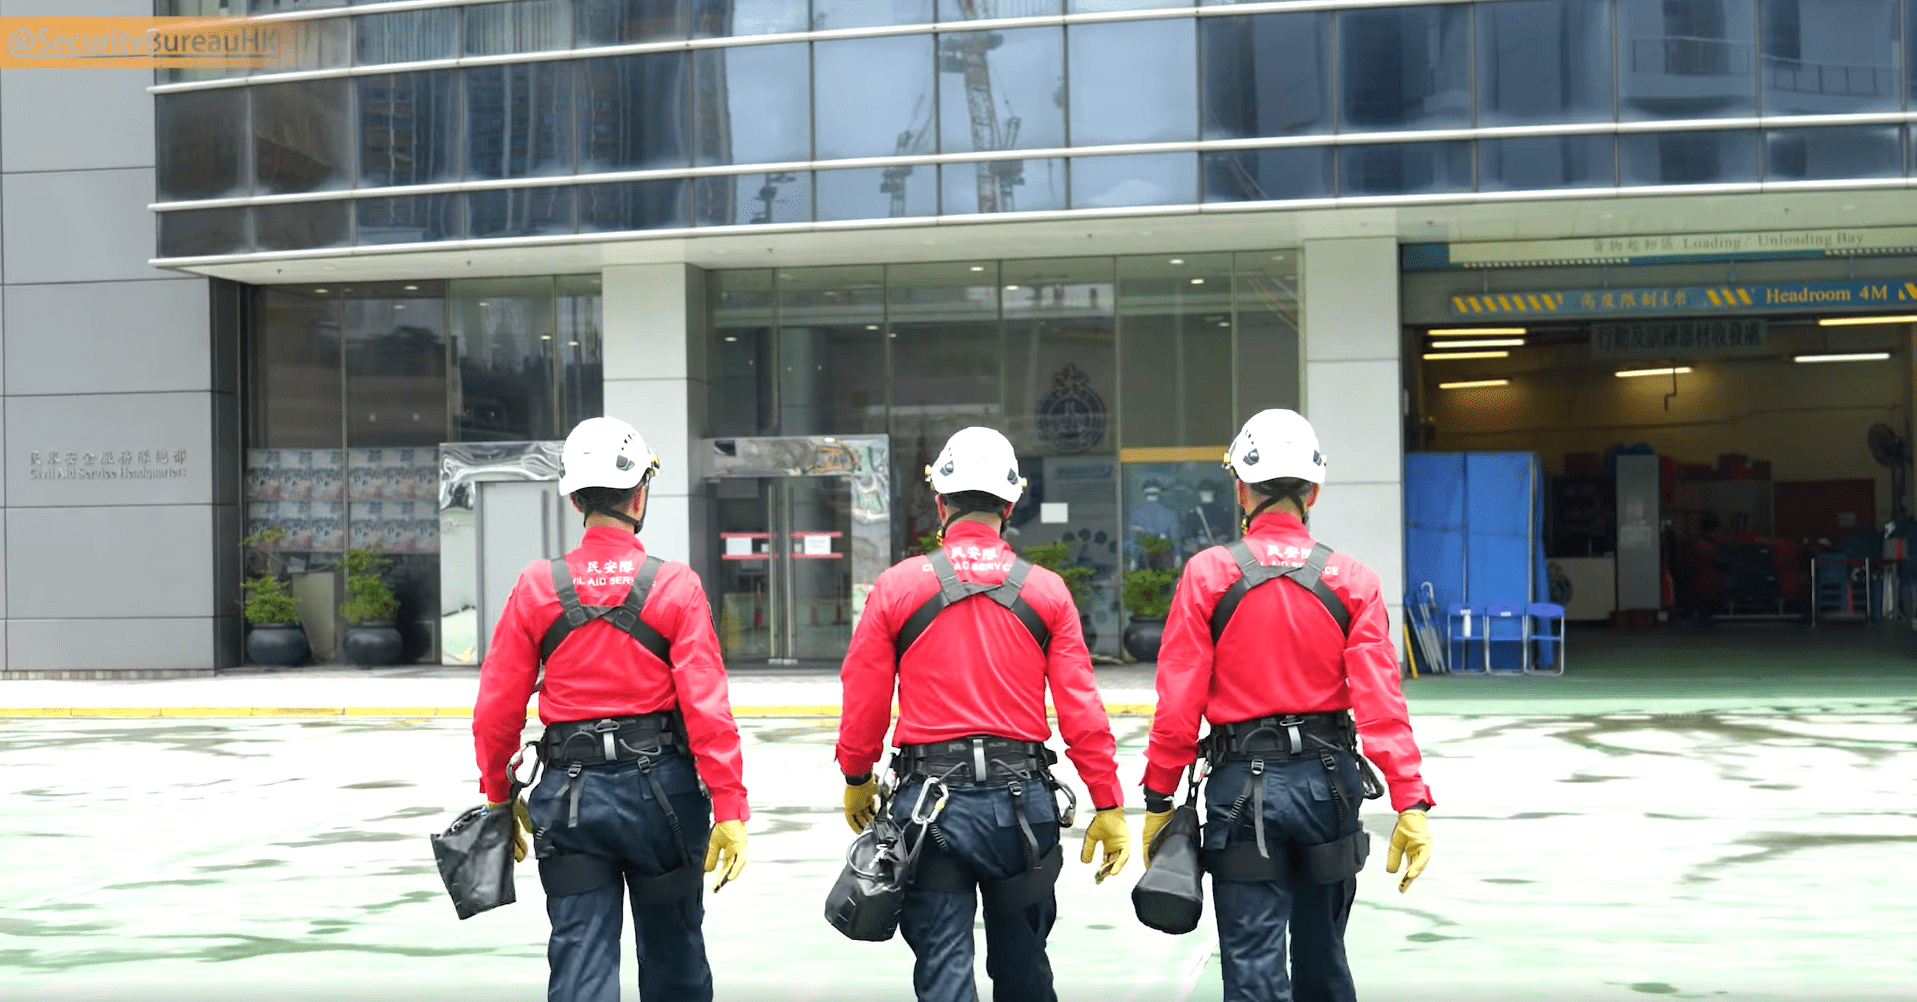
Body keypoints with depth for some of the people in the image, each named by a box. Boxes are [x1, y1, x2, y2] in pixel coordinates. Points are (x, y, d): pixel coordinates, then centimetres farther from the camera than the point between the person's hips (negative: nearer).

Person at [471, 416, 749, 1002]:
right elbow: (707, 707, -12)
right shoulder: (675, 586, -7)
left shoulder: (537, 587, -2)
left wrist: (499, 799, 14)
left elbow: (497, 710, 1)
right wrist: (730, 810, -9)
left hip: (569, 796, 1)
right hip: (662, 792, -1)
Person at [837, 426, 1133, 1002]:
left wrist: (857, 781, 18)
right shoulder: (1046, 592, 0)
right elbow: (1082, 712, -3)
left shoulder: (896, 587, -3)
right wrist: (1108, 807, 4)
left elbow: (864, 703, 1)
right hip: (1021, 802, 2)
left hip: (929, 802, -1)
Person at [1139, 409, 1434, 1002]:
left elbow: (1179, 702, -8)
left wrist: (1158, 798, 0)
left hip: (1242, 786, -3)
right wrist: (1410, 801, -9)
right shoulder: (1351, 581, -1)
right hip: (1327, 783, 3)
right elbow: (1380, 700, -9)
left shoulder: (1208, 575, -6)